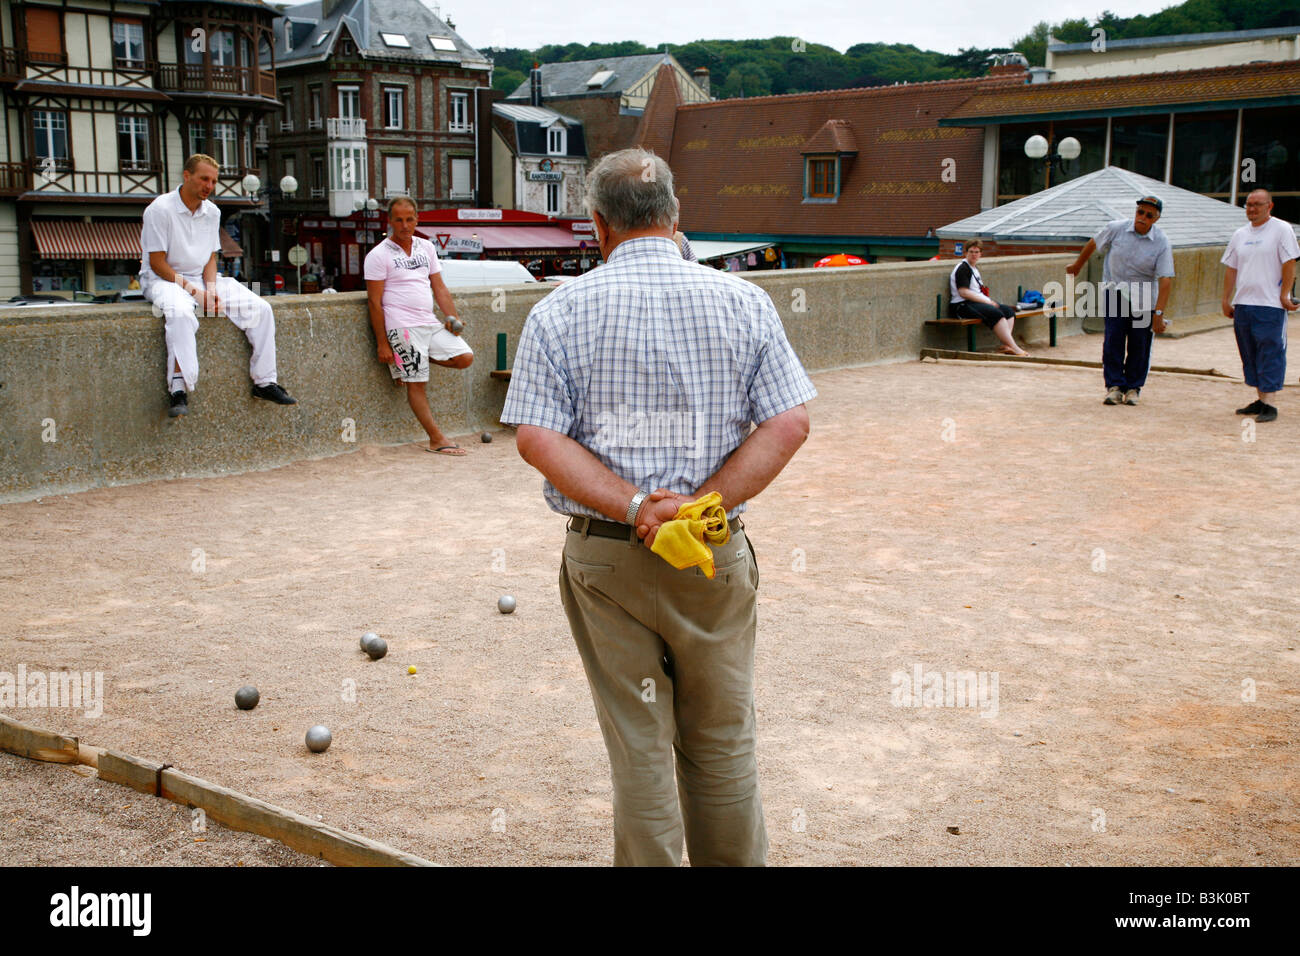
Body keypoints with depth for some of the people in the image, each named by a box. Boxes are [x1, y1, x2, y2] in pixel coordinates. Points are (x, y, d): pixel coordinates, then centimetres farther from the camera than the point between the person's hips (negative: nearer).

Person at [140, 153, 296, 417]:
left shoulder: (212, 212, 9)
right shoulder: (160, 209, -11)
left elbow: (211, 257, 11)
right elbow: (157, 263, -13)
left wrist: (212, 290, -8)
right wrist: (194, 292, -19)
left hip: (202, 279, 6)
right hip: (163, 279, -6)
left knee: (260, 308, -10)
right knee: (180, 312, -41)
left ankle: (264, 382, -5)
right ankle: (178, 390, -42)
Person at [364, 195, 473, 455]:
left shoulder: (426, 248, 14)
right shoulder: (378, 255, -4)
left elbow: (439, 287, 19)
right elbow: (375, 302, -6)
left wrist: (452, 318, 4)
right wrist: (382, 344, -10)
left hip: (430, 323, 6)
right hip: (402, 327, -6)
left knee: (465, 357, -5)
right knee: (416, 384, -4)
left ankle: (413, 359, 13)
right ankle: (437, 439, 1)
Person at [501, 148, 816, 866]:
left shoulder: (560, 311, -2)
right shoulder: (743, 301, 0)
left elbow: (538, 439, -11)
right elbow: (789, 423, -7)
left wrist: (635, 506, -17)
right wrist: (702, 505, -13)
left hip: (605, 557, -1)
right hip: (716, 559, 1)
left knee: (638, 746, 10)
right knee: (723, 744, 16)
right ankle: (734, 861, 30)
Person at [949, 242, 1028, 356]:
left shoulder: (975, 267, 21)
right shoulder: (962, 268, -9)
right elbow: (964, 293, -19)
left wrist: (990, 300, 9)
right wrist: (987, 301, -17)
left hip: (979, 301, 10)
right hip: (962, 306, -10)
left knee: (1009, 311, -7)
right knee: (996, 313, -30)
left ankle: (1006, 346, -22)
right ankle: (1014, 348, -29)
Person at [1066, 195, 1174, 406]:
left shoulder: (1162, 243, -13)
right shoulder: (1116, 228, -8)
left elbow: (1166, 280, -17)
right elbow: (1093, 244, 12)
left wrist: (1159, 313, -25)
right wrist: (1077, 265, 25)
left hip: (1143, 298, -1)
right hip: (1114, 292, 1)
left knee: (1139, 345, 1)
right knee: (1113, 340, -6)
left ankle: (1133, 387, 14)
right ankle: (1114, 385, 2)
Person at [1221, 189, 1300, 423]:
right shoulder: (1240, 234, 15)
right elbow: (1231, 269, 16)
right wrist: (1226, 300, 12)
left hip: (1271, 305, -6)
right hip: (1242, 304, 6)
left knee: (1270, 353, -7)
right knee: (1250, 355, 10)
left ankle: (1269, 404, -8)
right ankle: (1260, 400, 19)